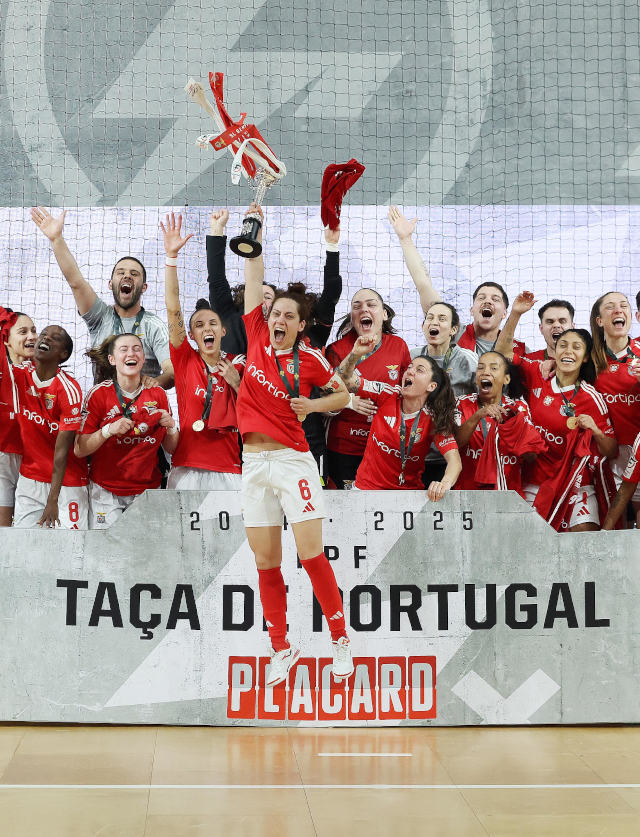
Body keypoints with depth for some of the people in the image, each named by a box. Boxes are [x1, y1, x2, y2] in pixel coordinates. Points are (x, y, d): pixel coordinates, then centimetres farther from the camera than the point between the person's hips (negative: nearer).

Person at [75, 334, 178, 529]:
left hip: (147, 489, 3)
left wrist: (171, 427, -9)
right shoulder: (99, 394, -6)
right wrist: (108, 430, -23)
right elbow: (80, 450, -9)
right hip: (106, 491, -3)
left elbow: (170, 449, 10)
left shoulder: (157, 394, 3)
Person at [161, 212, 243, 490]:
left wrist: (237, 384, -5)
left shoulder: (236, 365, 9)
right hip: (188, 469, -1)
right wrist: (171, 256, -13)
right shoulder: (186, 360, 5)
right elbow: (173, 309, -5)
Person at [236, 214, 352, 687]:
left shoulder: (310, 359, 0)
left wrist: (314, 404, -5)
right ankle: (282, 648, 16)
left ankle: (341, 640, 6)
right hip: (254, 464, 3)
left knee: (312, 554, -7)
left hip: (292, 460, -3)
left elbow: (344, 395, 12)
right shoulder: (257, 338, 6)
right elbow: (254, 281, 10)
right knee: (266, 563, 6)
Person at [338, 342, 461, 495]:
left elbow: (455, 460, -17)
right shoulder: (387, 395, -4)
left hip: (407, 492, 0)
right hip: (367, 487, 0)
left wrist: (444, 483, -39)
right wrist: (355, 354, -22)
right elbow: (347, 379, -2)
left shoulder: (433, 420, -8)